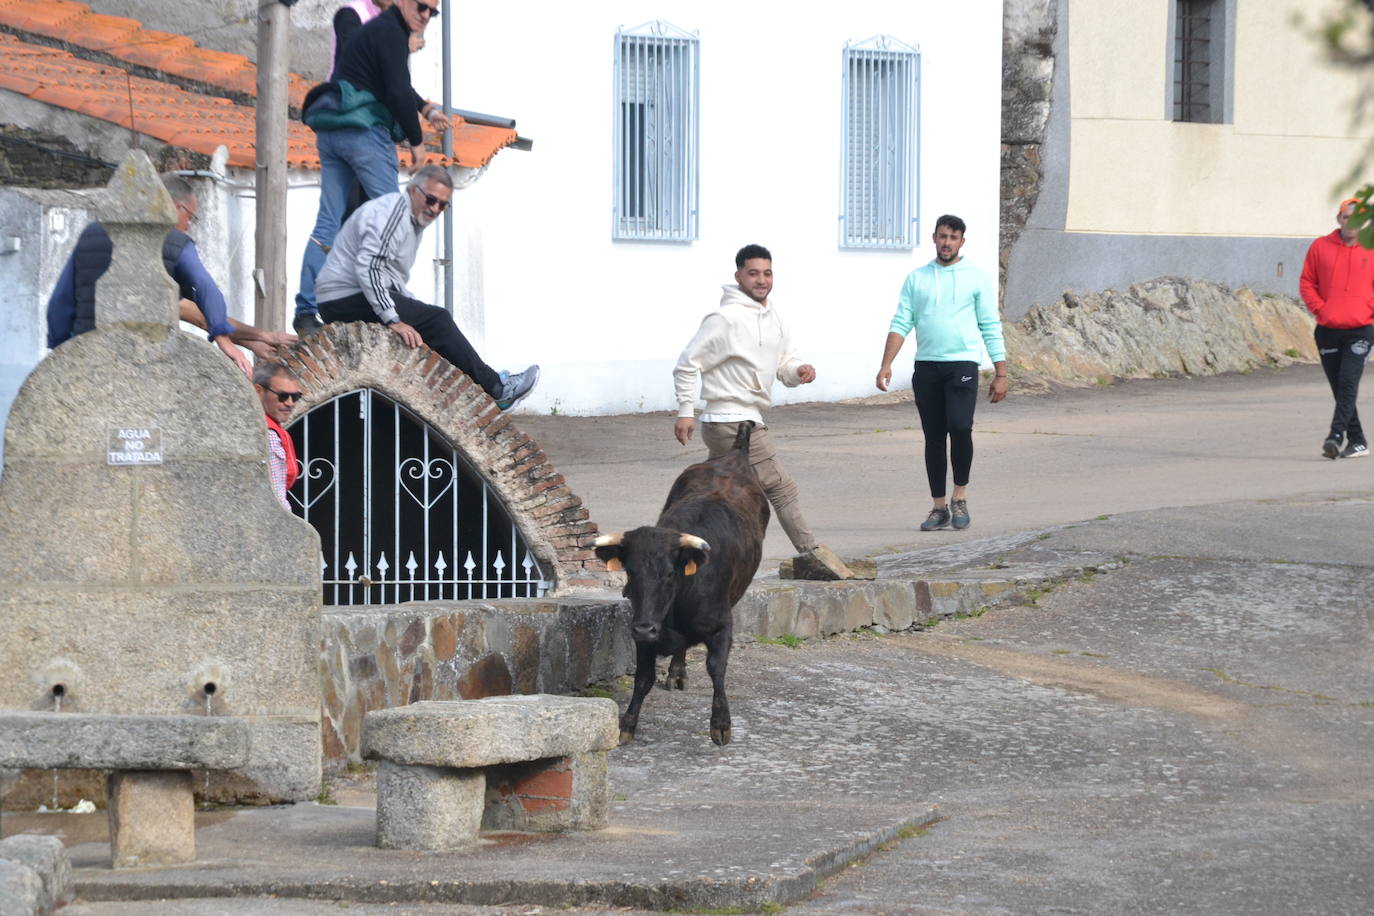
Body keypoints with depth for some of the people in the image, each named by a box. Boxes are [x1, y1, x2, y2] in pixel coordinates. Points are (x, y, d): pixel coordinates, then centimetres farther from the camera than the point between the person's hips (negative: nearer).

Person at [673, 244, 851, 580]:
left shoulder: (773, 318, 13)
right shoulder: (726, 318, -13)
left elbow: (784, 364, 16)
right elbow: (688, 365, -11)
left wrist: (799, 371, -7)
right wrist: (686, 411, -14)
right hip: (734, 422, -9)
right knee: (780, 486, -8)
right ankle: (812, 553, -4)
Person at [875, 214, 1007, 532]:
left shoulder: (976, 278, 4)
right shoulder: (916, 279, 11)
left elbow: (991, 328, 4)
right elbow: (901, 324, 6)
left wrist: (1001, 374, 0)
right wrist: (886, 364, -6)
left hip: (962, 365, -3)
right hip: (926, 366, 3)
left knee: (960, 428, -20)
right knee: (934, 438, 5)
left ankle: (960, 495, -1)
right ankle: (939, 507, 12)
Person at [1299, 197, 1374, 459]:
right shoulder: (1320, 247, 6)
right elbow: (1306, 282, 9)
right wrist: (1319, 309, -2)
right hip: (1328, 330, 3)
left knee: (1348, 384, -15)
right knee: (1340, 388, 6)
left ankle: (1336, 436, -20)